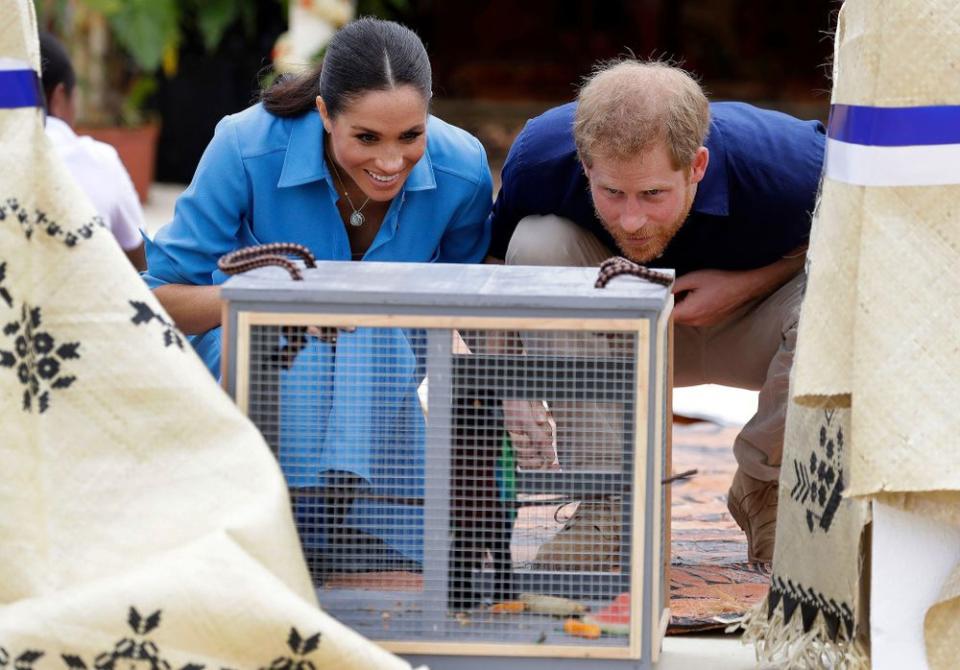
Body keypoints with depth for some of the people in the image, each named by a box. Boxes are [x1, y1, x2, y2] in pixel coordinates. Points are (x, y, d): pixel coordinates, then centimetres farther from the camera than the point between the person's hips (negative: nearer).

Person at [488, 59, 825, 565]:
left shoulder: (779, 170, -34)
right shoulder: (541, 158, -31)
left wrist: (750, 283, -25)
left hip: (747, 329, -1)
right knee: (539, 242, -29)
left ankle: (764, 491, -4)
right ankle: (609, 498, -20)